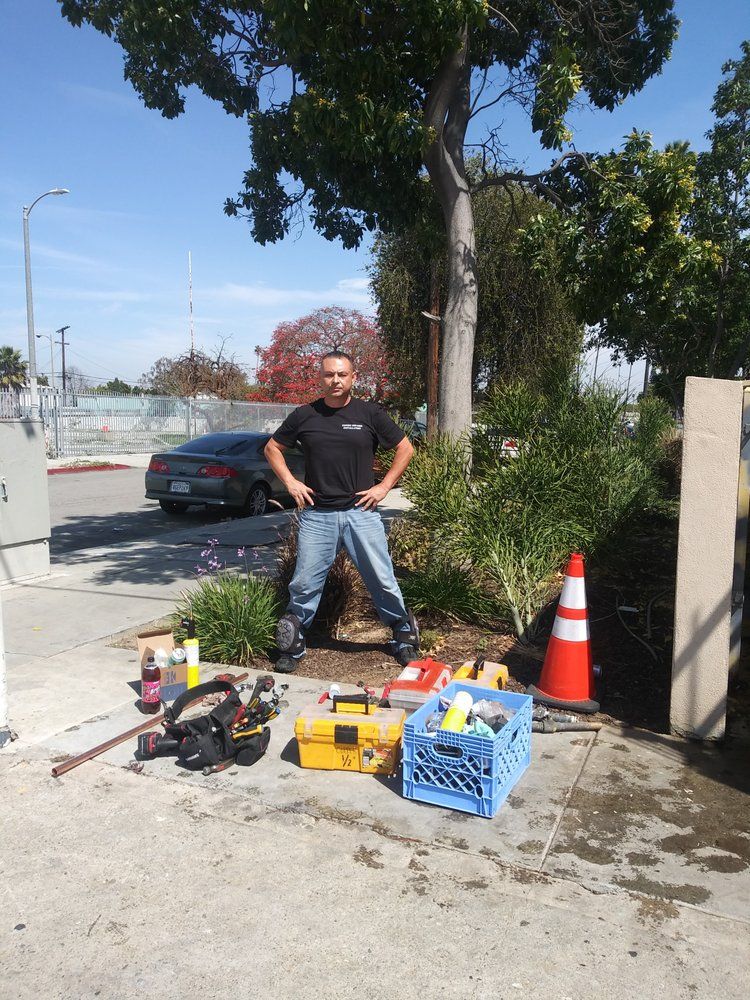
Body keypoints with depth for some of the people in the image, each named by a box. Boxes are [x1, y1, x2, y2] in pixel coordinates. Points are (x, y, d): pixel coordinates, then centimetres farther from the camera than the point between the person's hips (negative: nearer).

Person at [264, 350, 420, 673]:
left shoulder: (370, 413, 2)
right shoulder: (304, 415, 5)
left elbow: (405, 449, 9)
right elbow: (272, 448, 16)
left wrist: (384, 486, 2)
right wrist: (290, 482, 3)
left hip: (361, 512, 0)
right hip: (316, 514, 1)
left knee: (383, 580, 3)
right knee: (304, 585, 3)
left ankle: (405, 636, 23)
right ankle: (292, 647, 18)